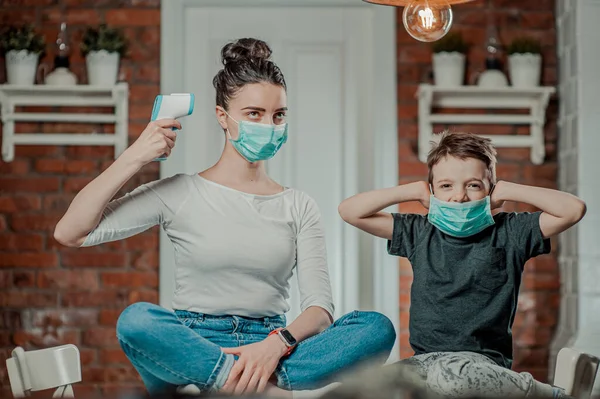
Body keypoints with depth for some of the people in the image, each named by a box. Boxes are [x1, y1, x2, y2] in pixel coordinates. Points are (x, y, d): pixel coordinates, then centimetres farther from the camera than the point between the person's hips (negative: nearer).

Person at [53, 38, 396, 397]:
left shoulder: (299, 207, 12)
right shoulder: (180, 193, 6)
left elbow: (320, 307, 0)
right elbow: (70, 233, -2)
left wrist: (277, 343, -23)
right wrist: (134, 158, -8)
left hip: (273, 350, 2)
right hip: (192, 349, -2)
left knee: (378, 327, -24)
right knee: (137, 319, -35)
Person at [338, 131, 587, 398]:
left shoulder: (508, 232, 7)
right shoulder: (420, 233, 14)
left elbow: (573, 209, -4)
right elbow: (350, 211, 10)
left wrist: (507, 190, 2)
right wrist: (414, 191, 8)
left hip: (482, 361, -4)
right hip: (425, 360, 4)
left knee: (450, 375, -40)